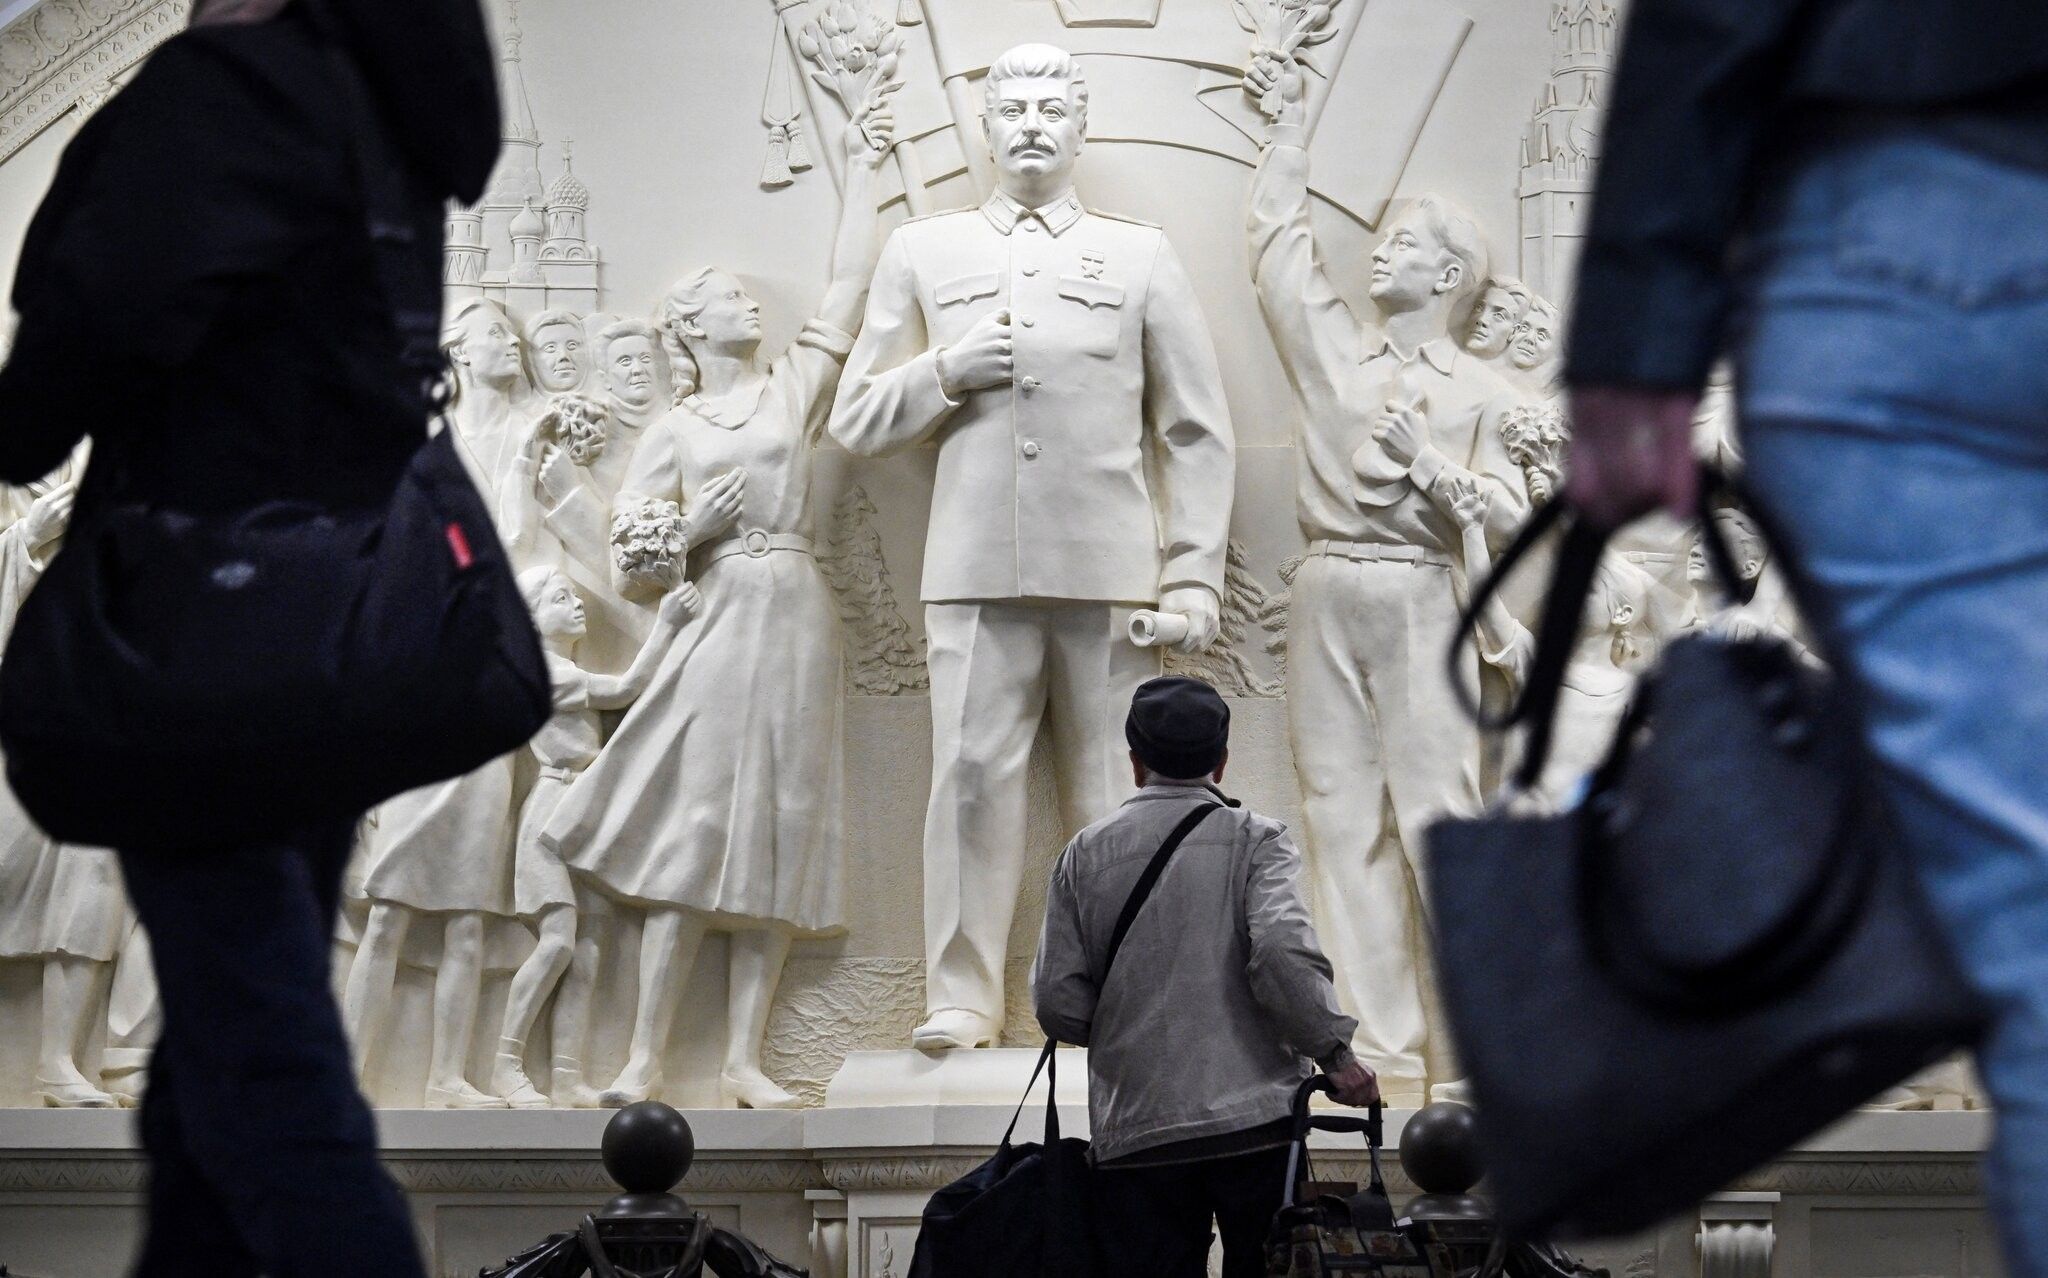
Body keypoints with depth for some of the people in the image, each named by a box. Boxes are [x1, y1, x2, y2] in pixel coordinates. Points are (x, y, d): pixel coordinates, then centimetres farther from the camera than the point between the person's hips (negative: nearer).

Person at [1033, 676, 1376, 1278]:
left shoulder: (1087, 853, 7)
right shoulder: (1254, 839, 1)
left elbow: (1059, 1002, 4)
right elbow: (1283, 953, -15)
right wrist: (1335, 1053, -5)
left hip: (1134, 1131, 2)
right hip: (1255, 1116, -2)